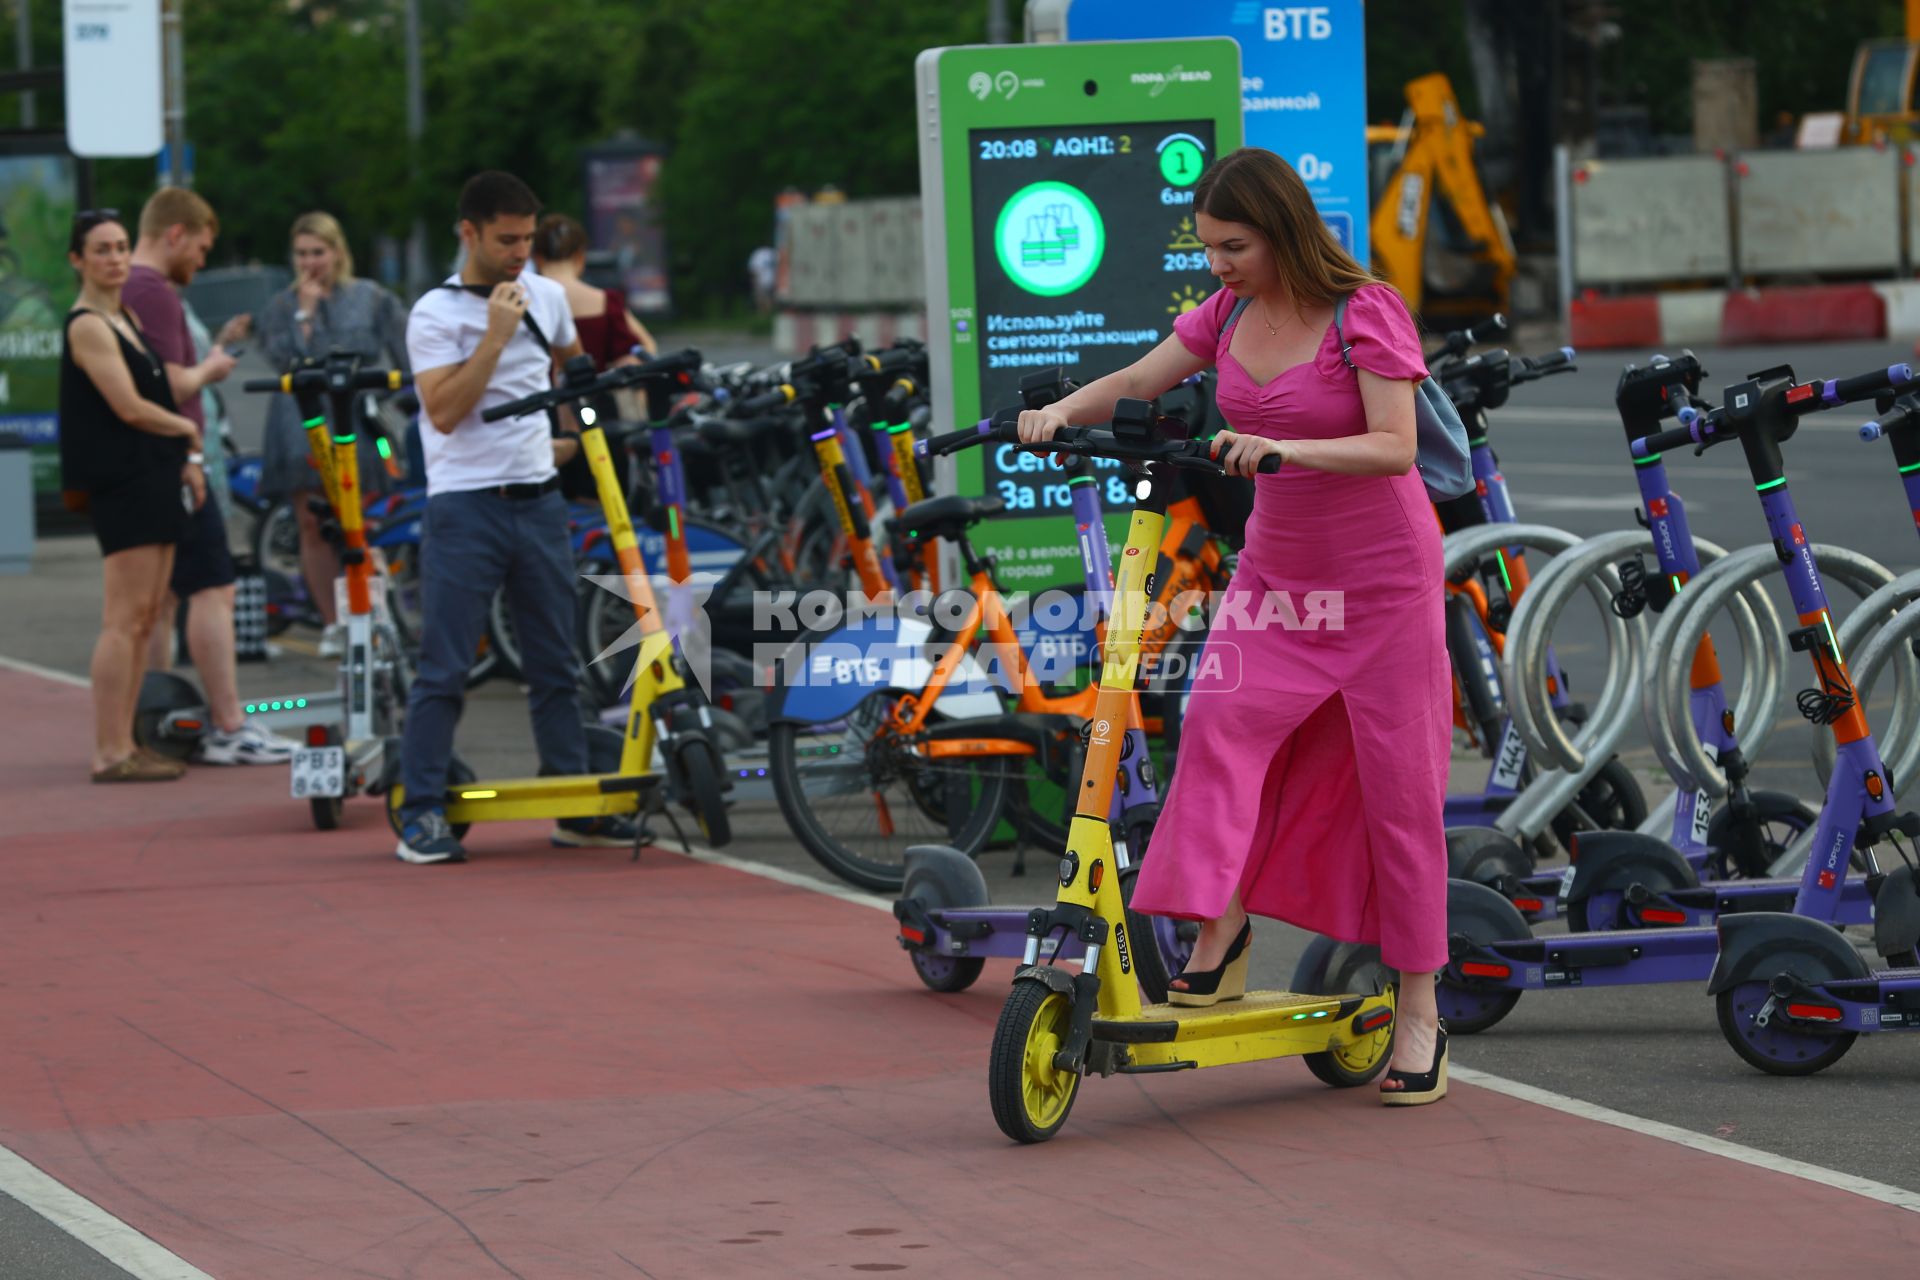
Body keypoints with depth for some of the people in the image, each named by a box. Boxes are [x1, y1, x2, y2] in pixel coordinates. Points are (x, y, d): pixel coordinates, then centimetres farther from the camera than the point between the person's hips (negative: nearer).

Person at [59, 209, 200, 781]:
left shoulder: (126, 319, 18)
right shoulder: (88, 327, -11)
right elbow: (130, 407, -17)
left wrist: (186, 458, 9)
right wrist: (189, 431, -3)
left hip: (154, 477, 10)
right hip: (121, 482, -10)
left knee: (144, 619, 9)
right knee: (123, 620, -12)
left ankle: (124, 743, 13)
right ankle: (110, 753, -12)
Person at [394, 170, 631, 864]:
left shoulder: (546, 296, 9)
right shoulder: (435, 313, -8)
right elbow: (444, 412, -19)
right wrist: (496, 336, -20)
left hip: (538, 500, 5)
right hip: (465, 504, -5)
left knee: (556, 664, 9)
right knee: (444, 669, -6)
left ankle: (577, 805, 15)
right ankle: (422, 814, -3)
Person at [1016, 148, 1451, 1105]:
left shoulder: (1365, 314, -16)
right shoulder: (1228, 314, 2)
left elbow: (1394, 447, -24)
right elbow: (1139, 381, 3)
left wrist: (1281, 447, -37)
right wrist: (1065, 409, -18)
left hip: (1380, 577, -5)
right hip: (1276, 568, 5)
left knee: (1396, 783, -2)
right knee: (1221, 719, -19)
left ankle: (1419, 1014, 5)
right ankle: (1219, 931, -10)